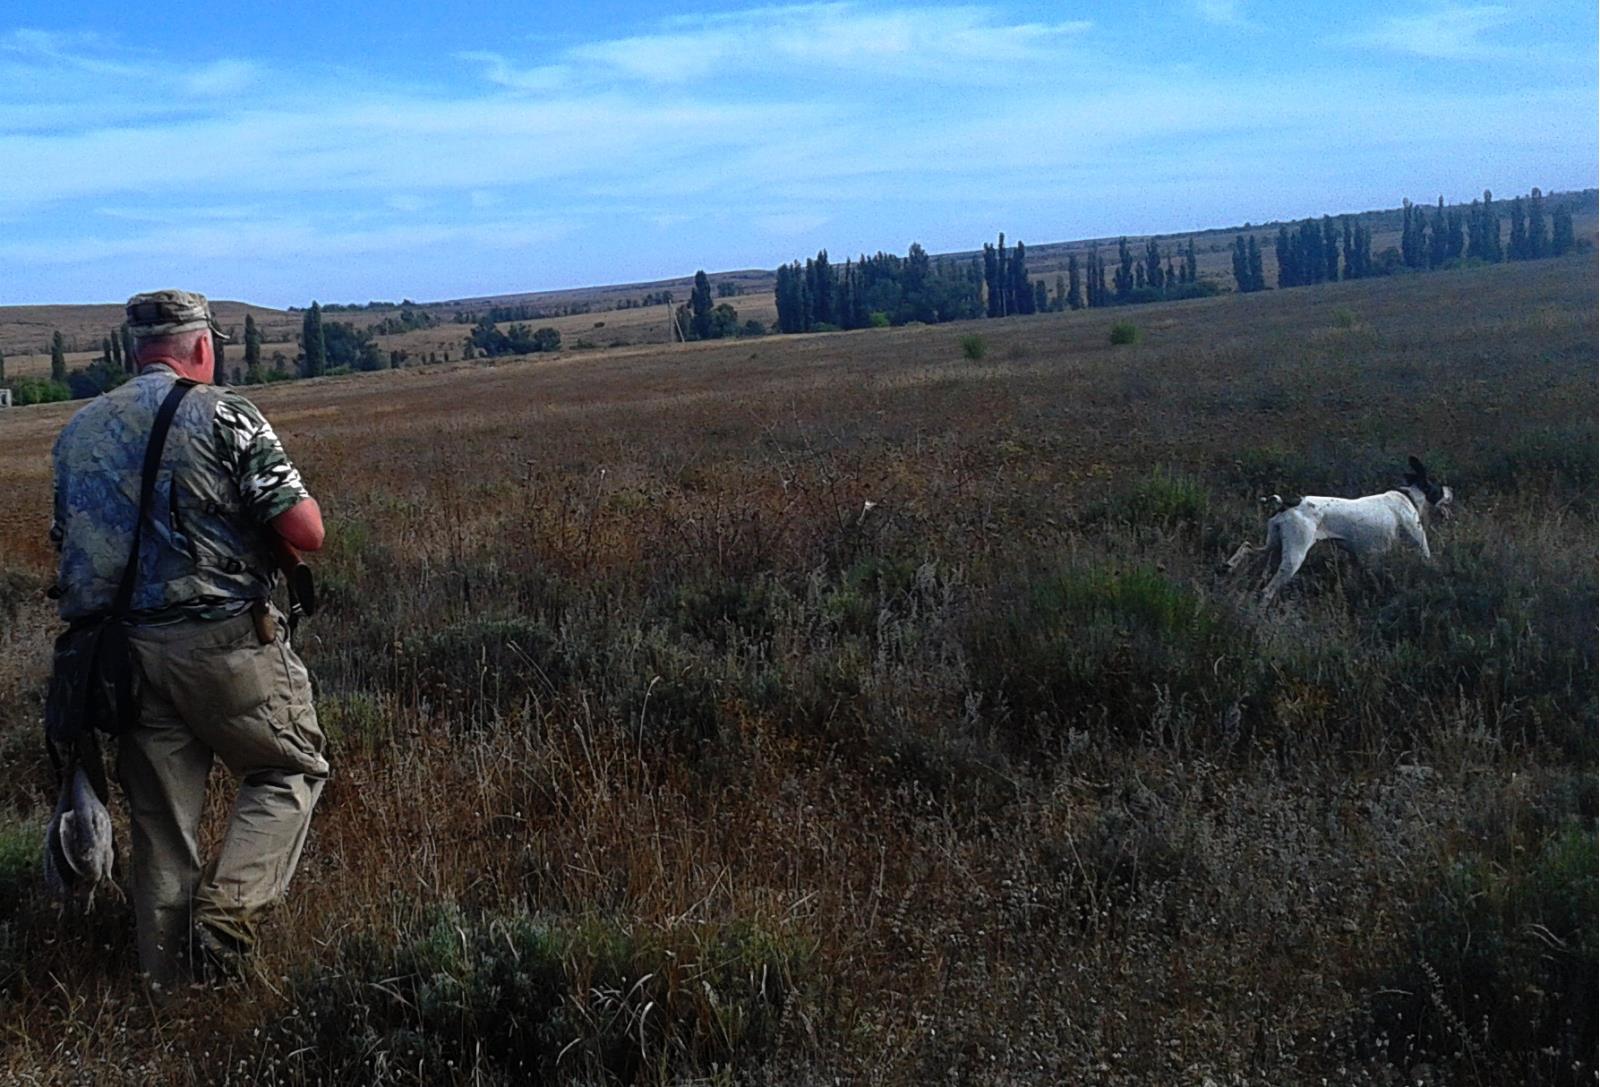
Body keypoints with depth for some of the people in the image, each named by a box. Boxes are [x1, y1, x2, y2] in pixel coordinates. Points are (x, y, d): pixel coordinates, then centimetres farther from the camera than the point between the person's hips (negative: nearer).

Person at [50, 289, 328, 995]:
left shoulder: (77, 432, 11)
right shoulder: (223, 415, -8)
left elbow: (67, 545, 16)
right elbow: (306, 533, -11)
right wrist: (283, 496, 10)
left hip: (125, 650, 6)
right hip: (224, 642, -5)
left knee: (159, 820, 13)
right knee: (289, 771, 13)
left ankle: (166, 982, 20)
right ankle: (228, 911, -4)